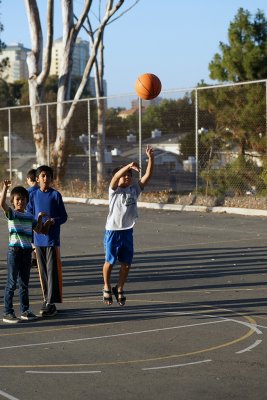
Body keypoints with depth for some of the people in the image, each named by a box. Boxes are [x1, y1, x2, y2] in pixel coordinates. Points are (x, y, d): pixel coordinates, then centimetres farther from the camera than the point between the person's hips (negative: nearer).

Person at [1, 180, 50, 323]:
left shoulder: (29, 216, 13)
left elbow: (38, 230, 25)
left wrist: (40, 218, 13)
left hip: (27, 251, 6)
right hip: (14, 250, -6)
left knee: (24, 283, 13)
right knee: (12, 283, -3)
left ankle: (25, 310, 22)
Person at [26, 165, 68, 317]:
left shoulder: (56, 195, -2)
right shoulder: (33, 195, 6)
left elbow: (64, 216, 0)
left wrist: (53, 221, -19)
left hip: (52, 238, -3)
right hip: (38, 238, 3)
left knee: (52, 270, -6)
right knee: (43, 270, 9)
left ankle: (51, 303, -6)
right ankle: (47, 299, 20)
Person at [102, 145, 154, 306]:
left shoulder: (135, 189, 5)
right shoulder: (114, 190, -7)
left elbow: (148, 175, -4)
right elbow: (115, 177, -28)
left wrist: (151, 158, -17)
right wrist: (128, 165, -45)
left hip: (128, 231, 4)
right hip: (113, 231, -4)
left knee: (126, 263, 7)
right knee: (110, 261, 8)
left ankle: (119, 289, 26)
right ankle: (107, 287, 29)